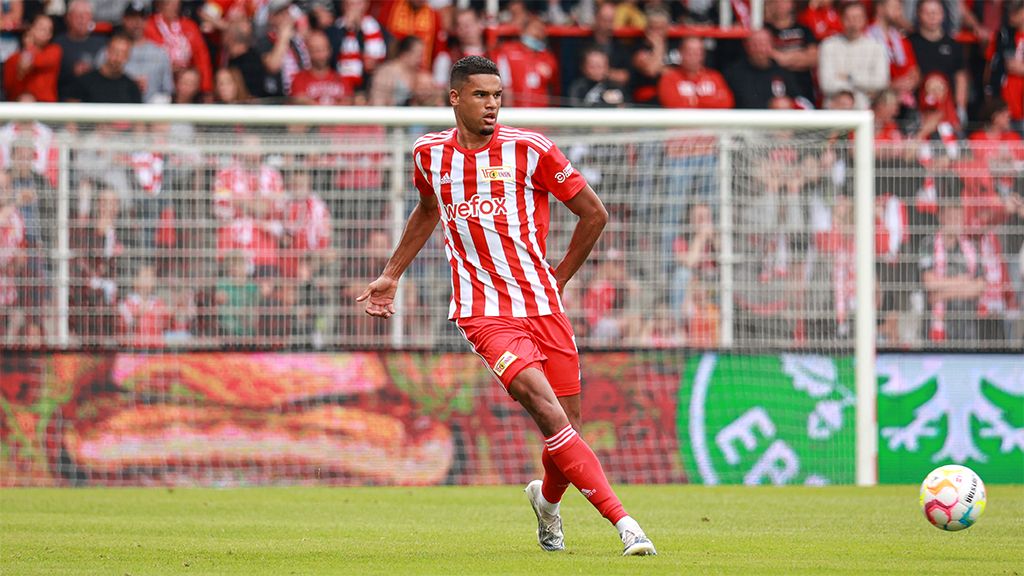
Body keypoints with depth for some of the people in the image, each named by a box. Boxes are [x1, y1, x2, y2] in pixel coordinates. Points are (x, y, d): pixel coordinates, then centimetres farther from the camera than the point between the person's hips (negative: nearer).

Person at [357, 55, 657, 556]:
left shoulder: (529, 150, -5)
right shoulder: (430, 154, 4)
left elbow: (594, 213, 5)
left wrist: (559, 277, 9)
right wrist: (391, 276, 30)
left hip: (542, 306, 1)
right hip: (483, 314, -1)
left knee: (565, 431, 3)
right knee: (549, 413, -20)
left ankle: (548, 498, 38)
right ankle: (622, 521, -21)